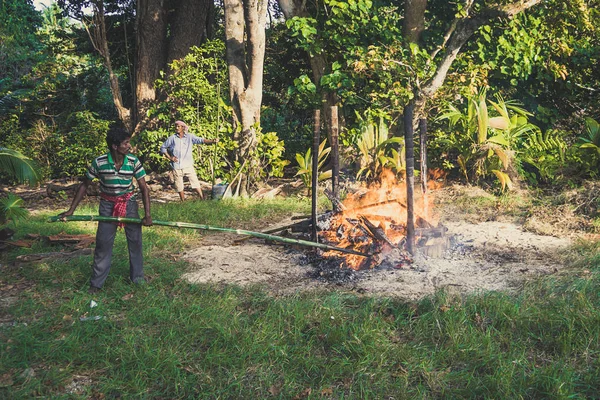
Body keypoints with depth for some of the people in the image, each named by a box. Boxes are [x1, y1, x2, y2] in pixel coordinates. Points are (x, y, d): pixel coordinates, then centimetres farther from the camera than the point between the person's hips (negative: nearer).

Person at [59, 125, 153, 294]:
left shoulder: (133, 161, -15)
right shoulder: (99, 162, -17)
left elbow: (144, 187, -9)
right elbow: (84, 185, -5)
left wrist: (147, 214, -16)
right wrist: (71, 209, -5)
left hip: (129, 203, 1)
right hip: (108, 204, -1)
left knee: (135, 240, 7)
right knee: (103, 243, 2)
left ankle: (137, 277, 25)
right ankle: (96, 283, 15)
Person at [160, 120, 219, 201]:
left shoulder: (189, 137, 0)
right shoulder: (172, 138, 2)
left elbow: (201, 140, -13)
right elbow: (163, 148, 11)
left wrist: (212, 141, -29)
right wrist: (169, 157, -1)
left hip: (188, 165, -1)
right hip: (176, 166, 1)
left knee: (195, 182, -6)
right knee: (179, 186, 9)